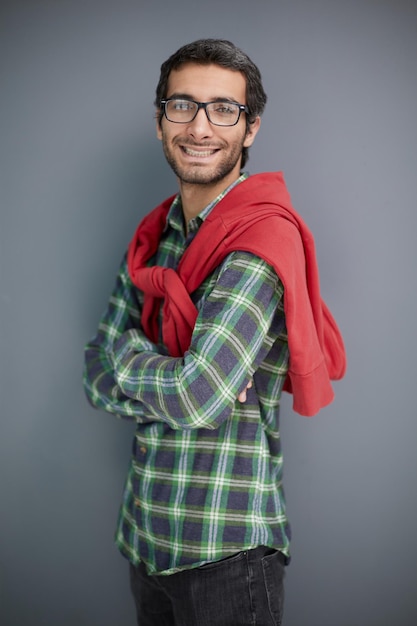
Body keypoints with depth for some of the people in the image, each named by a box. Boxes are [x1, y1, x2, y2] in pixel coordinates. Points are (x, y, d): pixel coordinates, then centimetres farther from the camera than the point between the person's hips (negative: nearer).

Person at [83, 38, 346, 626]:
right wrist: (179, 387, -16)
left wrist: (128, 350, -7)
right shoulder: (152, 237, 5)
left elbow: (201, 397, -25)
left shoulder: (265, 237, -18)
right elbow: (97, 374, 2)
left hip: (226, 548, -6)